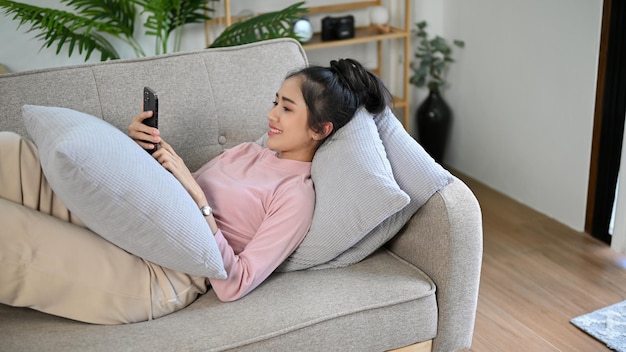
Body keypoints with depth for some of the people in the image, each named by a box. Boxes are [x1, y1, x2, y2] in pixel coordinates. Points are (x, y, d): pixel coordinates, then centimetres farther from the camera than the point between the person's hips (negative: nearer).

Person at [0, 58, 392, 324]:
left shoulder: (297, 195, -6)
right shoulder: (247, 151, 19)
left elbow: (232, 285, -16)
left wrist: (196, 196, -20)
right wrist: (154, 149, 4)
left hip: (154, 274, -7)